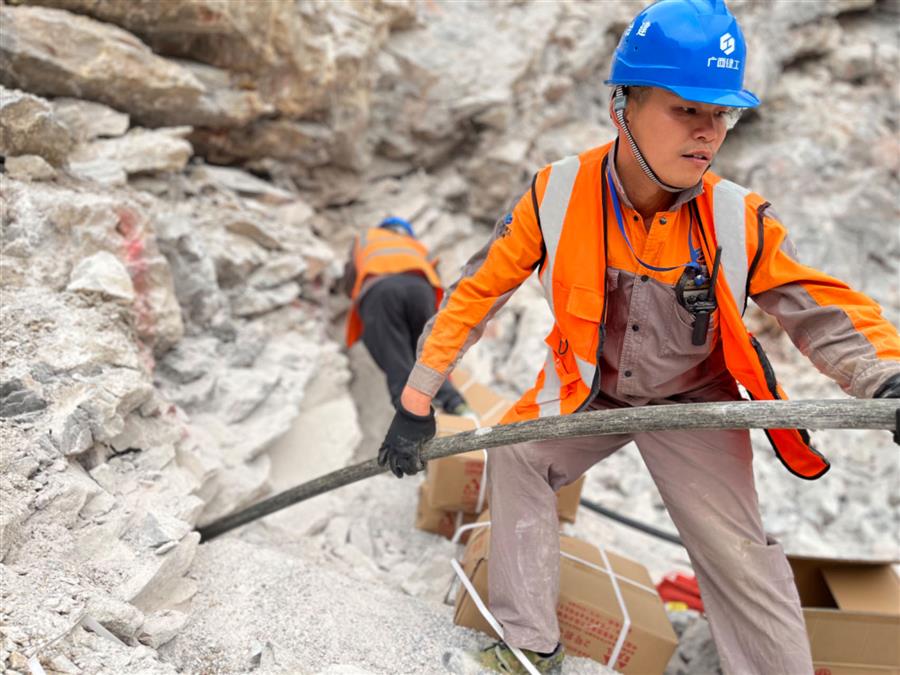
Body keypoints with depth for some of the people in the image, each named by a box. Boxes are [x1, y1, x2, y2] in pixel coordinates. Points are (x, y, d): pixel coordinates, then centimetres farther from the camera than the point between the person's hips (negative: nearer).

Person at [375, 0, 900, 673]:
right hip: (589, 393, 2)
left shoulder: (739, 220, -23)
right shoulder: (558, 195, -23)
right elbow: (476, 293, -16)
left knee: (737, 554, -8)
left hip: (691, 400, -1)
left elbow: (824, 309, -15)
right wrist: (416, 403, -15)